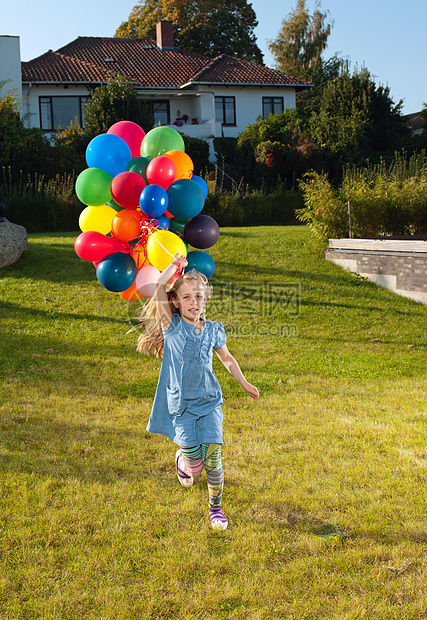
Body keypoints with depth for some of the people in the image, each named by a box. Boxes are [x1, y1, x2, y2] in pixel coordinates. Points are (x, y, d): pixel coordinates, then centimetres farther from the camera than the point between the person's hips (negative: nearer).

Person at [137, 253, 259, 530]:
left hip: (209, 403, 2)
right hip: (181, 405, -2)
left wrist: (245, 384, 25)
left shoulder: (213, 329, 5)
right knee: (194, 464, -2)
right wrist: (177, 264, -9)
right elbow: (160, 288, -18)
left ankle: (216, 508, 15)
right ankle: (182, 459, 36)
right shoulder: (172, 326, -4)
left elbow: (227, 358, 21)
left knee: (213, 459, -8)